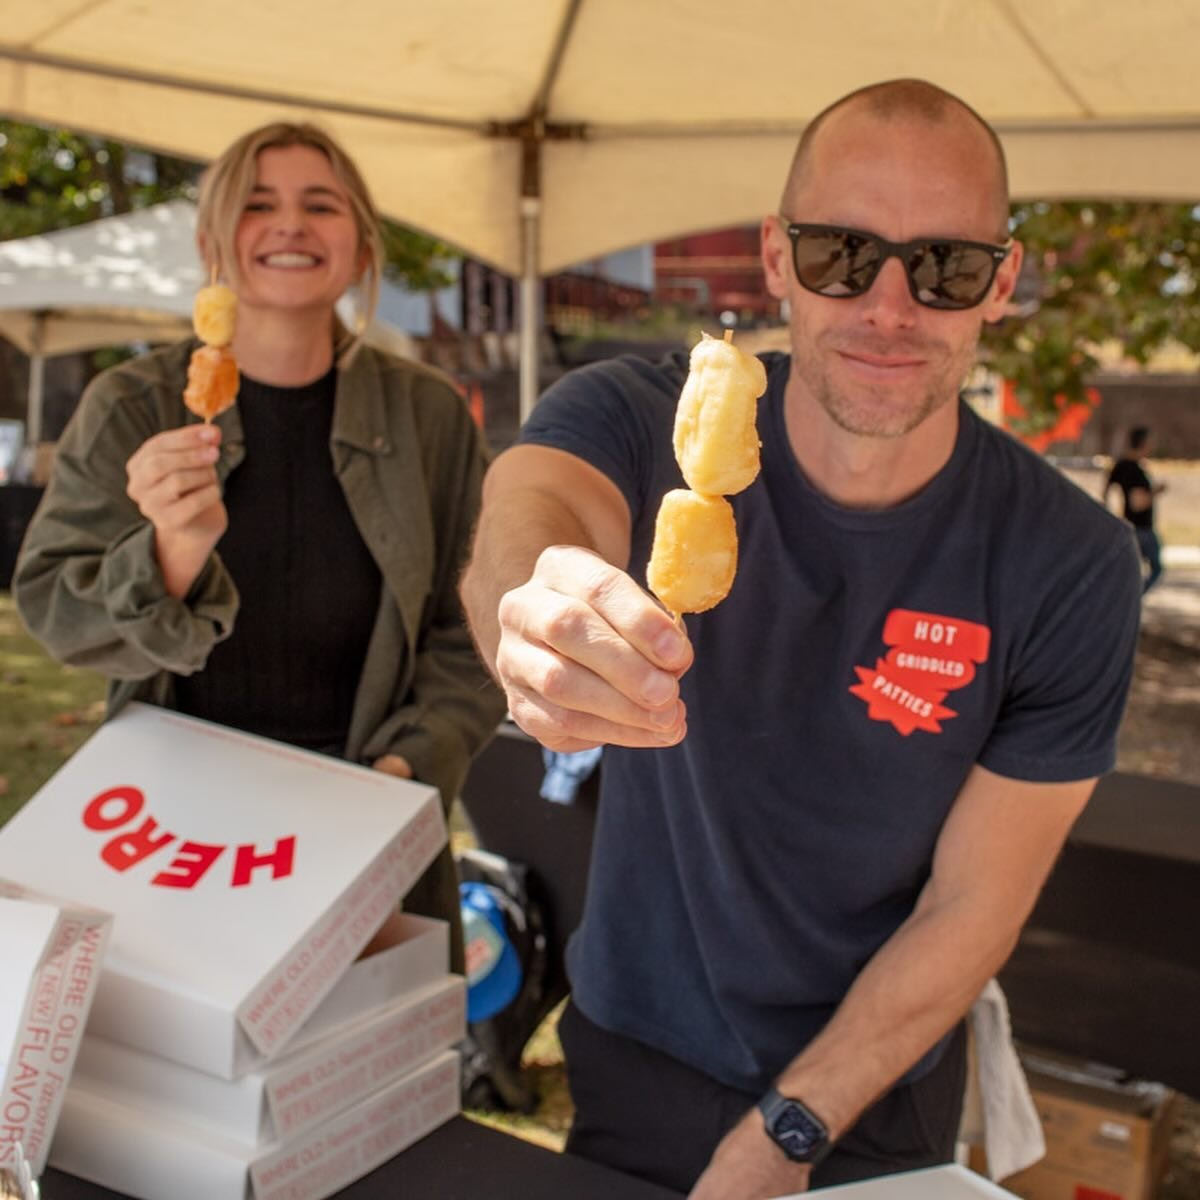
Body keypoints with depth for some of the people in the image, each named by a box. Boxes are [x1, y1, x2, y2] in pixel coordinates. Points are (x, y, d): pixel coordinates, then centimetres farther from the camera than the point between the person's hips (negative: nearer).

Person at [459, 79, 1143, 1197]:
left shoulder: (1070, 568, -19)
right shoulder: (638, 418, -19)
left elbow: (972, 907, -13)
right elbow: (528, 510, -42)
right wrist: (535, 597, -65)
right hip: (631, 1047, 1)